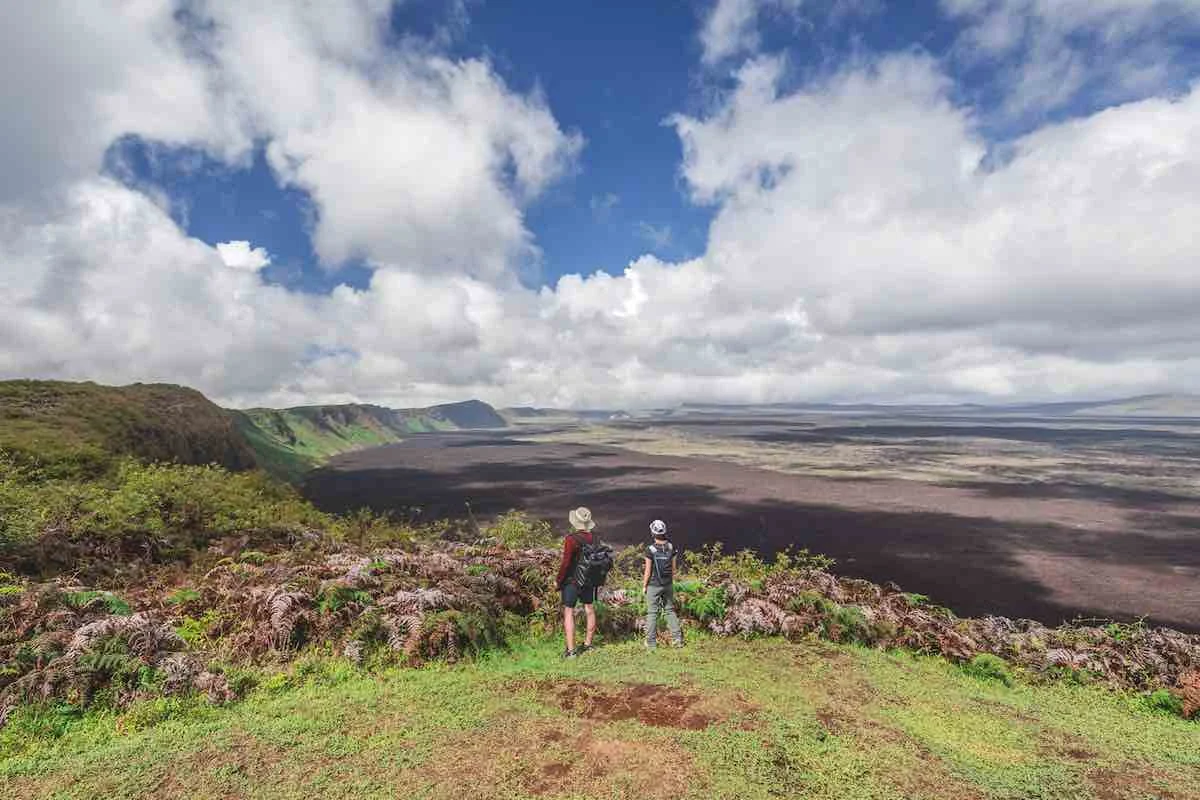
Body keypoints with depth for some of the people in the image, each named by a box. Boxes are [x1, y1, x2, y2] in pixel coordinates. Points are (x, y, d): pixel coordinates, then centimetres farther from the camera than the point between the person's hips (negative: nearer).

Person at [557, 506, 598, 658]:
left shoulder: (571, 539, -22)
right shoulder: (593, 537, -3)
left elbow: (565, 563, -20)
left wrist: (559, 580, -7)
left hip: (572, 581, -6)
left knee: (568, 613, 2)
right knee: (589, 610, 16)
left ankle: (571, 650, 2)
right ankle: (588, 644, 31)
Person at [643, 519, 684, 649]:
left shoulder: (650, 549, -16)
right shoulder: (671, 547, -3)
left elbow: (648, 570, -12)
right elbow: (673, 568, 4)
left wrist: (644, 586, -1)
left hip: (654, 585, -4)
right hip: (668, 584, 4)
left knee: (652, 613, 6)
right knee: (670, 610, 16)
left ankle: (651, 642, 11)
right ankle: (678, 638, 13)